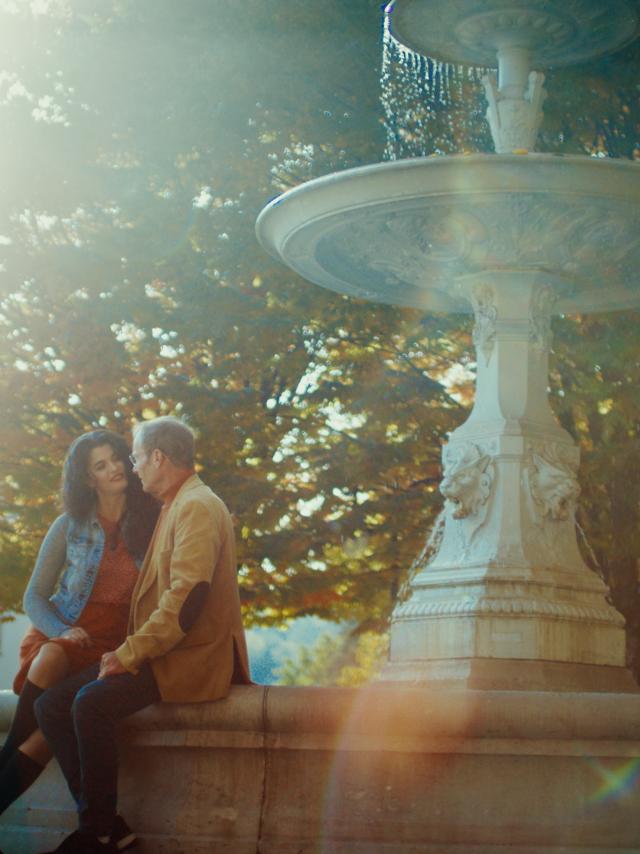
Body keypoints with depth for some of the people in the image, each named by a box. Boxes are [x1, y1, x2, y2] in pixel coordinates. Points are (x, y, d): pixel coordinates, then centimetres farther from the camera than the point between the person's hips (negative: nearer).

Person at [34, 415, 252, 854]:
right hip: (162, 653, 10)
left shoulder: (197, 507, -11)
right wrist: (126, 650, 9)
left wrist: (129, 654, -20)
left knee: (92, 701, -29)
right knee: (52, 703, -5)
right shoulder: (175, 508, 21)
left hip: (193, 660, -10)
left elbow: (186, 597, -22)